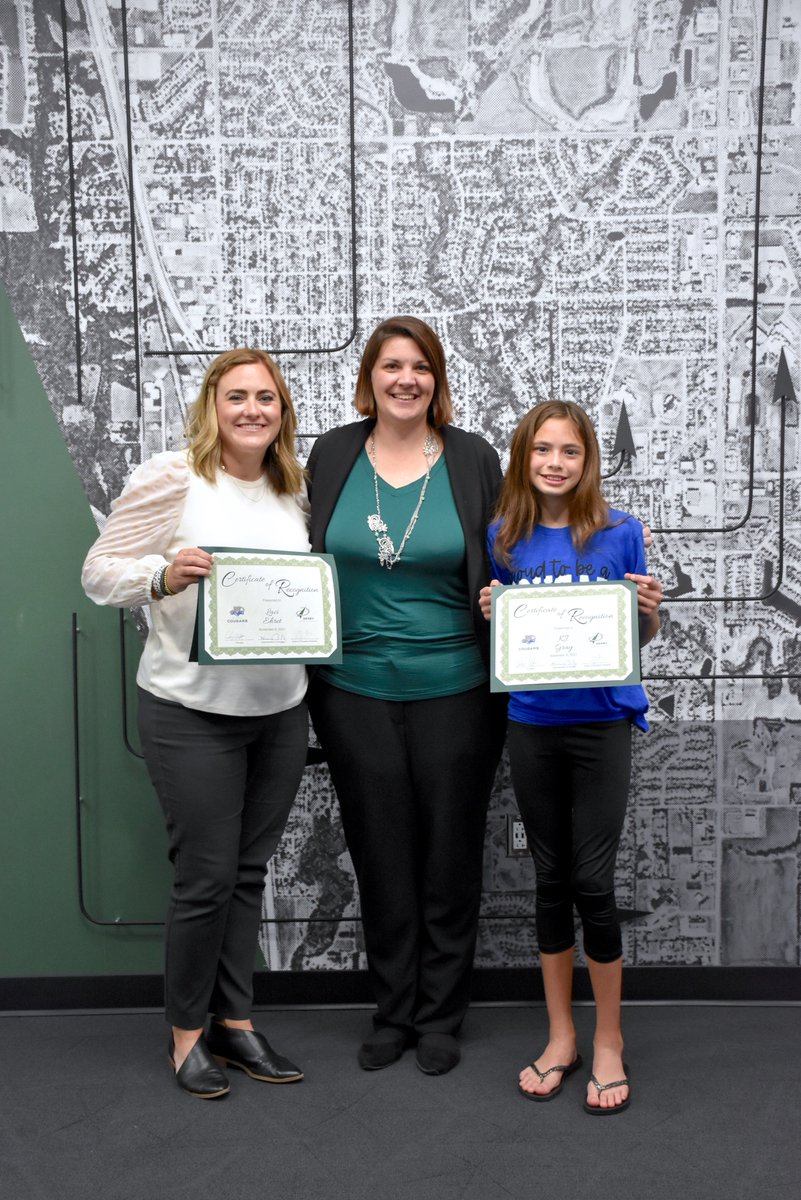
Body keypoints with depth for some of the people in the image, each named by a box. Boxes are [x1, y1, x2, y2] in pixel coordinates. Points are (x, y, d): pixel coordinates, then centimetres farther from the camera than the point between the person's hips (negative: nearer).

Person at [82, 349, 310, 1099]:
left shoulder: (294, 492, 8)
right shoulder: (170, 479, -9)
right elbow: (100, 571, -10)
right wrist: (163, 575, -27)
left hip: (280, 710, 6)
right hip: (192, 714, -5)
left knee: (249, 872, 14)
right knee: (206, 877, 1)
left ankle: (235, 1023, 29)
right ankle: (186, 1033, 23)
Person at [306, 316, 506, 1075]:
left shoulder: (472, 459, -1)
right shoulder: (333, 455, 3)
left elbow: (501, 568, 5)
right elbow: (308, 557, 10)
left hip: (453, 692, -1)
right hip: (356, 692, 2)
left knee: (450, 856, 9)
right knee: (380, 856, 12)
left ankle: (440, 1018, 27)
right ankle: (393, 1012, 30)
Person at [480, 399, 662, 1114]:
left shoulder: (620, 533, -2)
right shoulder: (503, 538, 3)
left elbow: (641, 638, 6)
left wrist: (650, 612, -15)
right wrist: (489, 614, -10)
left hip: (601, 721, -2)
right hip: (532, 724, 2)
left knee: (593, 880, -2)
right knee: (551, 877, 11)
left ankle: (608, 1042, 18)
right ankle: (561, 1036, 26)